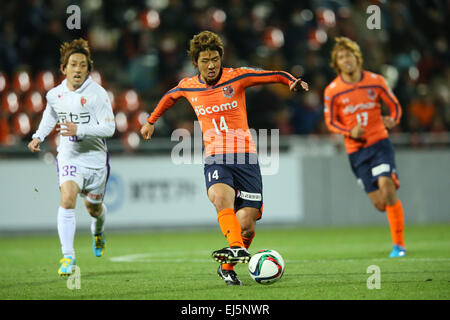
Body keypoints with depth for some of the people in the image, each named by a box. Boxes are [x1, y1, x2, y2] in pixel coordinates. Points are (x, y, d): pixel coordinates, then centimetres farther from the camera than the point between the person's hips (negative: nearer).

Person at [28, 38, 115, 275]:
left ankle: (98, 231, 54)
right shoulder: (54, 94, 0)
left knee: (93, 208, 15)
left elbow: (109, 127, -17)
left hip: (95, 158, -1)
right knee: (67, 200, -22)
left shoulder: (97, 93, -13)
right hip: (69, 157, 1)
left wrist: (79, 129, -28)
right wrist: (39, 136, 8)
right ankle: (68, 257, -22)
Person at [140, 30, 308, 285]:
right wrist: (151, 121, 41)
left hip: (245, 157, -1)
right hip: (215, 159, 1)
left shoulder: (237, 77, 0)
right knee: (221, 197, -33)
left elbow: (277, 76, 5)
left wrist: (293, 82, -16)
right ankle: (236, 248, -55)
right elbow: (169, 97, 31)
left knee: (246, 224, -7)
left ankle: (228, 267, 18)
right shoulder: (187, 86, 8)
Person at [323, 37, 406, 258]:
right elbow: (330, 121, 6)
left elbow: (394, 105, 11)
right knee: (379, 204, -5)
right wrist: (350, 132, -13)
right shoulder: (332, 91, -2)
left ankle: (398, 244, -10)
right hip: (356, 150, 1)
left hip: (380, 142, -1)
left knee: (386, 187, -21)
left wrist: (393, 120, -12)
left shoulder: (375, 81, 0)